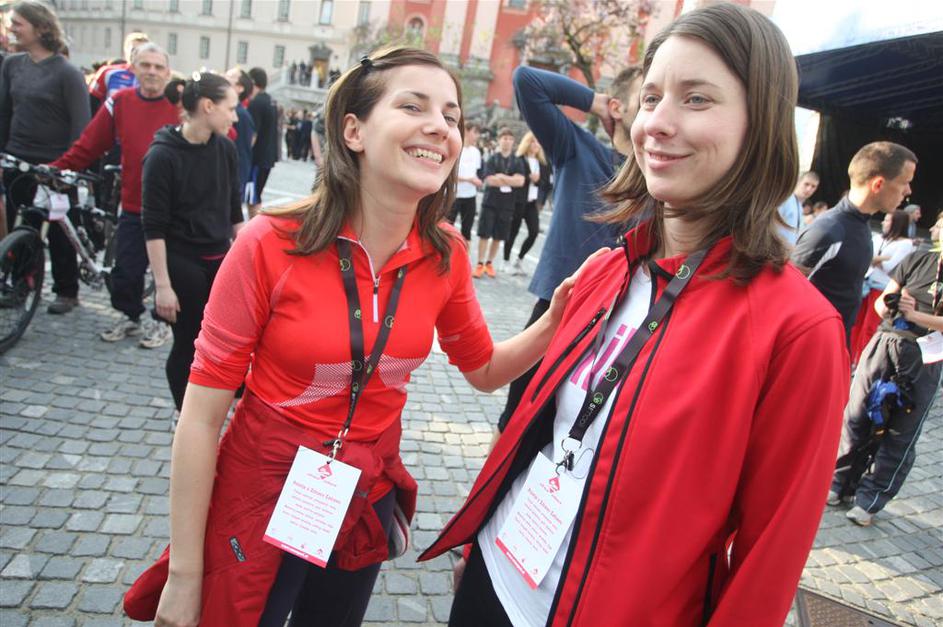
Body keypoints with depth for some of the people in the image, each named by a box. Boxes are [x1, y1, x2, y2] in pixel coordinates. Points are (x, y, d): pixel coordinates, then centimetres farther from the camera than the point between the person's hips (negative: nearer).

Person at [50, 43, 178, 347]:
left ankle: (163, 321, 30)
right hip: (133, 208, 2)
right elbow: (87, 146, 3)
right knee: (124, 272, 7)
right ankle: (132, 317, 32)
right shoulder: (119, 102, 2)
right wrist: (54, 169, -5)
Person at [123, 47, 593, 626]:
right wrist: (185, 576, -10)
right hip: (260, 501, -3)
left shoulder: (446, 256, -10)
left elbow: (484, 369, 6)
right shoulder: (272, 243, -21)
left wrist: (555, 323, -14)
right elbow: (202, 415, -15)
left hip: (368, 502, 4)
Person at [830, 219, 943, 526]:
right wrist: (889, 307, -11)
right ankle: (841, 483, 18)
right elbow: (881, 302, 10)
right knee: (857, 417, 3)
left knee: (900, 436, 2)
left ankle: (870, 500, 12)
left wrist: (914, 315, -19)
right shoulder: (916, 260, 8)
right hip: (885, 344, 2)